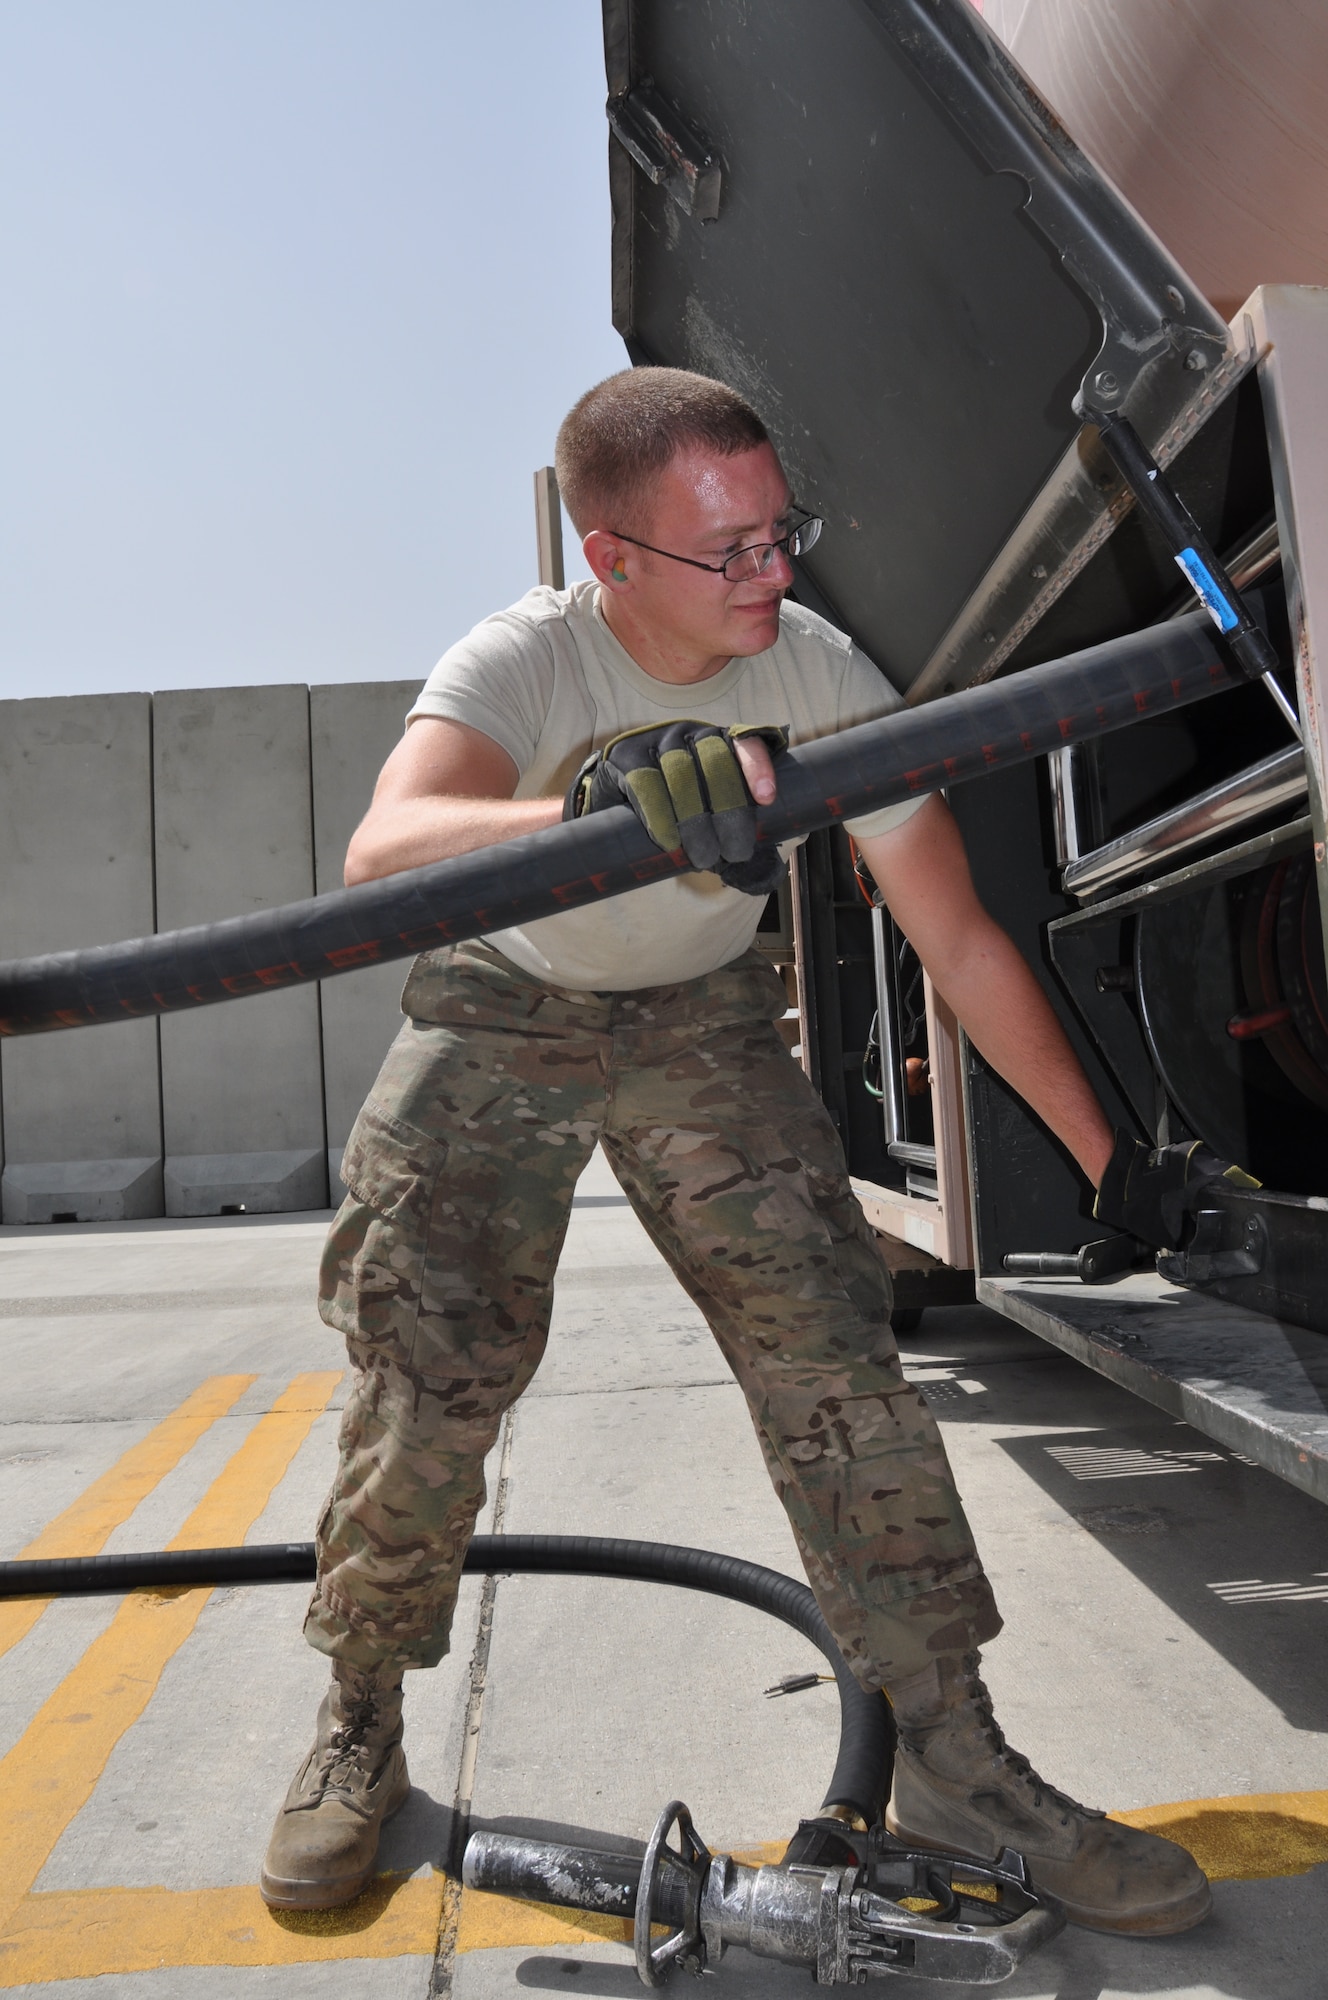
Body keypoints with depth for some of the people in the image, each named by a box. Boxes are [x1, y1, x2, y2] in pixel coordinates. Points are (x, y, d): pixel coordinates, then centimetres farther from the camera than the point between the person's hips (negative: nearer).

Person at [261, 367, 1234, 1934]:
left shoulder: (821, 678, -18)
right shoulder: (525, 661, -25)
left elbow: (959, 939, -12)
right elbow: (382, 852, -46)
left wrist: (1112, 1159, -11)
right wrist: (601, 807, -66)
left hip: (699, 1024, 2)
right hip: (496, 1016, -1)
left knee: (828, 1341, -13)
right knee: (426, 1371, -11)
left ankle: (951, 1757, 0)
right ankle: (360, 1726, 15)